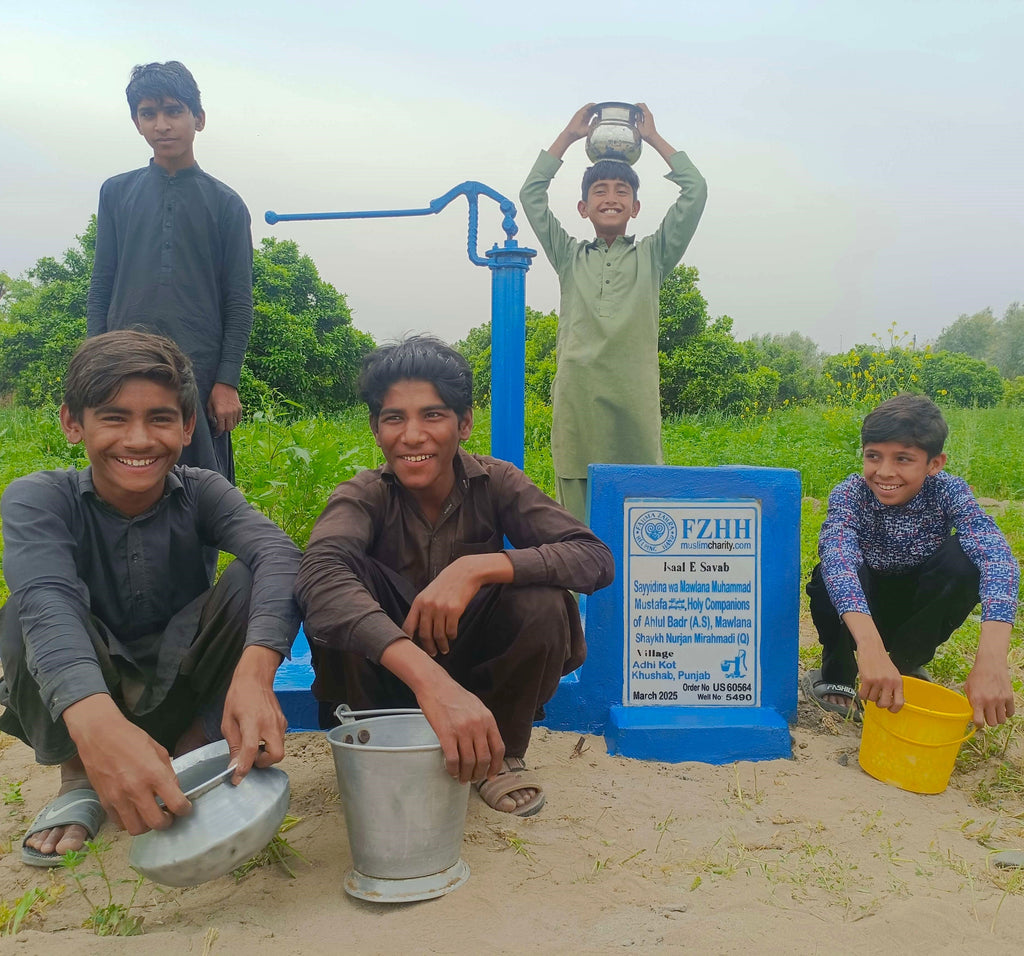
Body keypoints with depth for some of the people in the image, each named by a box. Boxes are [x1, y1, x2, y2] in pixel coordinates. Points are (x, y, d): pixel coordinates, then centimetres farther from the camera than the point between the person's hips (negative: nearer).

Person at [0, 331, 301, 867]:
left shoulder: (201, 493, -13)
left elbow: (277, 554, -34)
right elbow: (46, 600, -38)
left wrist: (255, 670, -54)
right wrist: (93, 719, -58)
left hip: (180, 697, 1)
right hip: (74, 708, 0)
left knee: (252, 581, -24)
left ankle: (194, 755, -7)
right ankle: (78, 779, -5)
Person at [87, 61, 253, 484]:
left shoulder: (225, 202, 7)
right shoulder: (117, 193, 13)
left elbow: (238, 302, 3)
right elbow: (101, 287, 13)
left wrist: (227, 381, -5)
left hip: (199, 370, -2)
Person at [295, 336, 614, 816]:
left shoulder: (494, 483, -12)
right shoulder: (363, 498, -17)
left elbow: (596, 558, -24)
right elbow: (318, 578, -41)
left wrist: (477, 567, -40)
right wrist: (428, 678, -58)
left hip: (481, 669, 1)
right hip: (387, 675, -1)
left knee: (543, 599, -28)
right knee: (345, 579, -28)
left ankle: (501, 756, -4)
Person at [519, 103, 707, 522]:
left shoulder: (651, 257, 16)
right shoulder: (569, 257, 17)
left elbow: (695, 191, 11)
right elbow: (531, 194, 15)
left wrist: (653, 137, 18)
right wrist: (569, 135, 19)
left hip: (635, 404, 0)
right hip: (576, 403, 1)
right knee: (578, 515, -2)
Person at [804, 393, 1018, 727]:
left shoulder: (948, 492, -21)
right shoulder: (849, 494, -24)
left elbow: (995, 555, -38)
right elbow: (838, 558, -44)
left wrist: (991, 659, -55)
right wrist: (870, 647, -62)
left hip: (921, 611, 1)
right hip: (861, 609, -1)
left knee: (963, 558, -28)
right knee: (831, 574, -34)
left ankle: (908, 663, -4)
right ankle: (838, 674, -4)